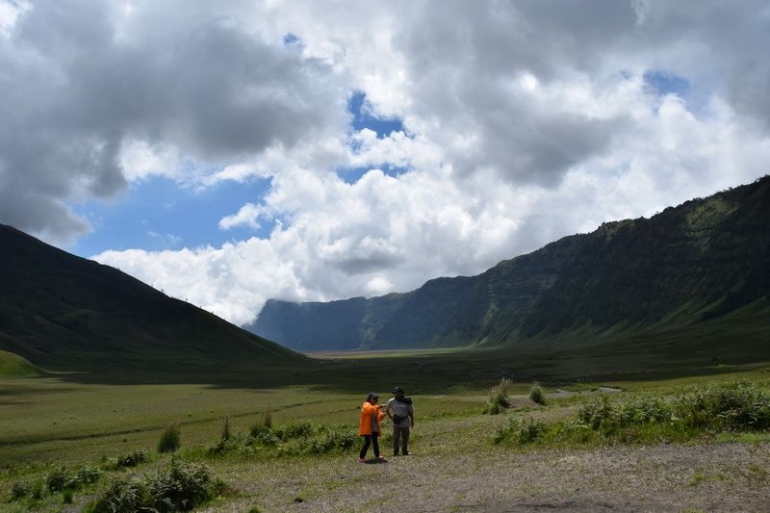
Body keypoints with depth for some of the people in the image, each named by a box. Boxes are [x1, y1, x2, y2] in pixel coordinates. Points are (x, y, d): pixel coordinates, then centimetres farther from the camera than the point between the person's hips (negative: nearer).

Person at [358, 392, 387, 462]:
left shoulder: (375, 406, 18)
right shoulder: (366, 405, -7)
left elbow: (378, 417, 10)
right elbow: (368, 409, -32)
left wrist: (382, 415, -12)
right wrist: (378, 407, -38)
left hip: (375, 428, 8)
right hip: (367, 428, -8)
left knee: (375, 442, 17)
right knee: (368, 442, -13)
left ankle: (377, 456, 31)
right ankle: (361, 457, -7)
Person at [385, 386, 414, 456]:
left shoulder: (407, 401, -4)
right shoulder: (392, 401, -2)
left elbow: (411, 412, 2)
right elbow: (386, 409, 12)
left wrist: (412, 421, 3)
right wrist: (390, 417, 5)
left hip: (405, 423, 0)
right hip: (396, 423, 0)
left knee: (405, 438, 8)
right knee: (396, 438, -5)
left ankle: (405, 452, 19)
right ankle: (395, 452, 2)